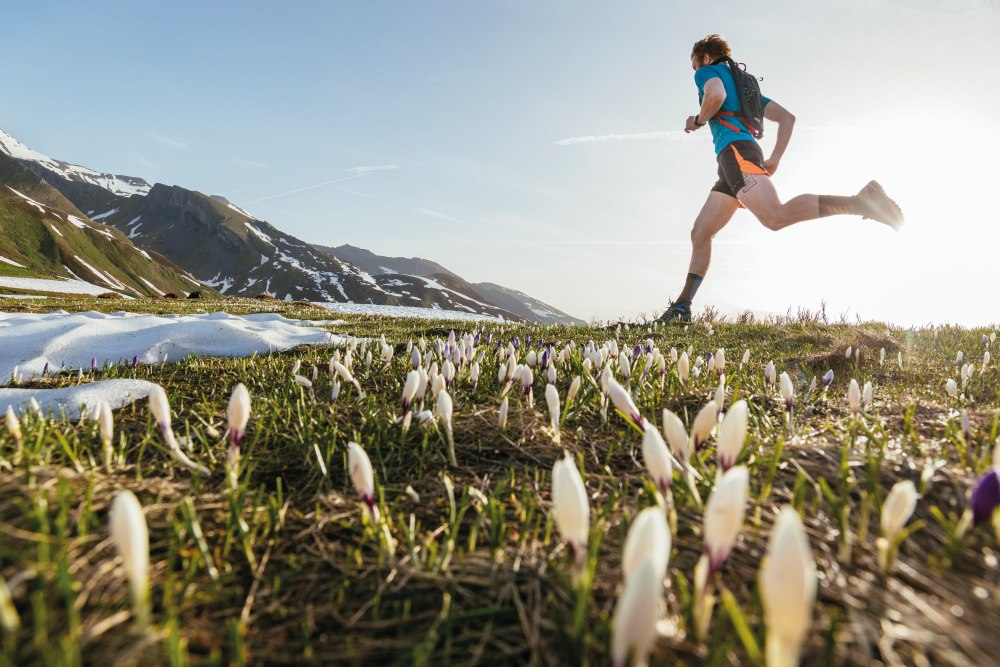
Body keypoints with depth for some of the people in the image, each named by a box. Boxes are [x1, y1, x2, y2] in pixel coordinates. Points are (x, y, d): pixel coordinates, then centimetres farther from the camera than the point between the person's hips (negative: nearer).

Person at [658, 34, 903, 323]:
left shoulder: (708, 71, 13)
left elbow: (716, 94, -13)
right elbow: (787, 117, 30)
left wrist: (698, 120, 5)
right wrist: (774, 160, 21)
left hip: (736, 150, -9)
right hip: (731, 166, 9)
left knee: (775, 217, -30)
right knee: (700, 234, 8)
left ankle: (861, 201, -32)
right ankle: (682, 306, 6)